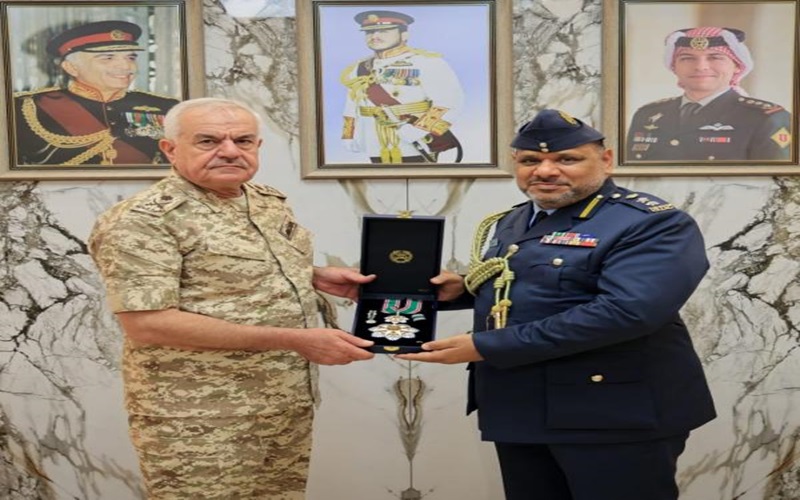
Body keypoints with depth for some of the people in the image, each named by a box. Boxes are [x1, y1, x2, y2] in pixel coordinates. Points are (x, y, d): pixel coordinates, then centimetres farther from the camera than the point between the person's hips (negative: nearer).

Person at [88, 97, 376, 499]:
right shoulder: (141, 221, -17)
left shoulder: (270, 202, 6)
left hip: (289, 406, 7)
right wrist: (293, 339, -26)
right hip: (199, 422, -7)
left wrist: (313, 276, -1)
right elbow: (145, 324, -25)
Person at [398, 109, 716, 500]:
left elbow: (625, 311, -27)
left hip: (617, 415, -7)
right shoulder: (508, 223, 12)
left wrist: (485, 347, -25)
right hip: (517, 410, 8)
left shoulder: (654, 223, -14)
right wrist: (462, 289, 1)